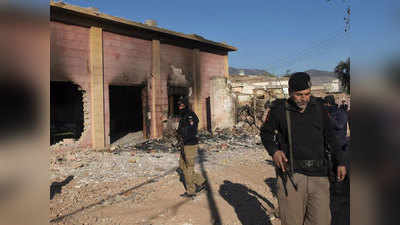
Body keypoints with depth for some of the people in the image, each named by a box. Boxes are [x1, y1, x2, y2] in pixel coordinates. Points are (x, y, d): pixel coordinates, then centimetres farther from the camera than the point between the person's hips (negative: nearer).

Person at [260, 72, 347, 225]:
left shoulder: (318, 107, 8)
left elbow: (330, 136, 18)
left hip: (318, 176, 3)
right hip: (291, 175, -2)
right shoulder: (280, 110, -1)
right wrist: (274, 151, -6)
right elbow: (266, 133, 12)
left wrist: (341, 162, 16)